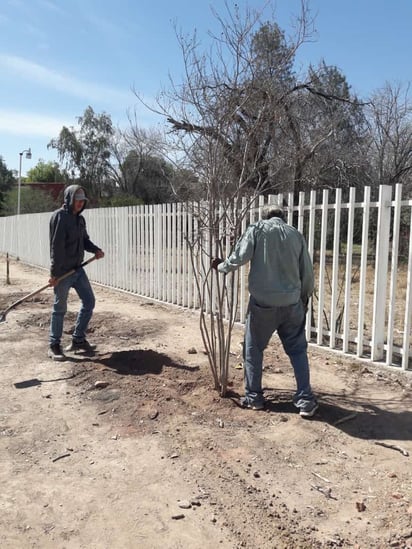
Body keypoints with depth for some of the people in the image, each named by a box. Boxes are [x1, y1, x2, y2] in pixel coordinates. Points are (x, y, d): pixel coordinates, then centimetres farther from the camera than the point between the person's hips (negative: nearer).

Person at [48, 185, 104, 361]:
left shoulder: (80, 218, 11)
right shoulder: (59, 217, -14)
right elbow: (56, 246, -19)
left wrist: (95, 250, -2)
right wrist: (54, 273, -22)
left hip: (78, 269, 8)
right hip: (62, 272, -8)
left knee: (89, 302, 10)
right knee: (60, 308, 2)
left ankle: (78, 340, 23)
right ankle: (54, 346, 17)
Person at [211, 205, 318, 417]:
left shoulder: (257, 229, 1)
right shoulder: (295, 234, 9)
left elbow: (239, 258, -12)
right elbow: (307, 273, 10)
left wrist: (220, 266, 7)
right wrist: (304, 298, 23)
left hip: (262, 302, -2)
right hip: (291, 303, 3)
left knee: (253, 349, 14)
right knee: (298, 351, 13)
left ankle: (253, 397, 21)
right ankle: (305, 400, 12)